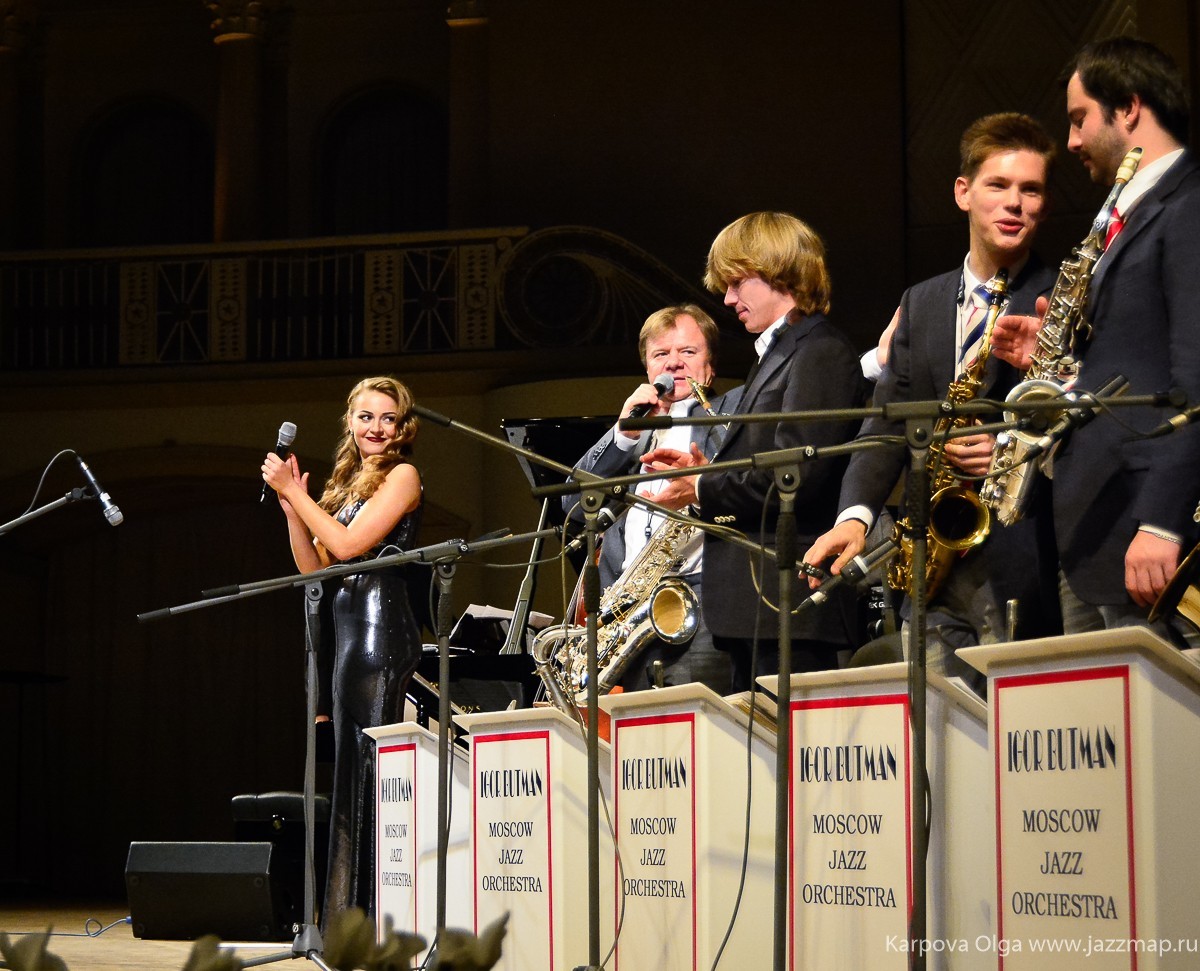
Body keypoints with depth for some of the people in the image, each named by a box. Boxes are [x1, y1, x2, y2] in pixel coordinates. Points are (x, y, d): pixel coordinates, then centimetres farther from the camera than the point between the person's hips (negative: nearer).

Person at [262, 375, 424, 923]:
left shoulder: (401, 476, -2)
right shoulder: (347, 482, 21)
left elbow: (348, 544, -13)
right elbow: (314, 567, 15)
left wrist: (294, 491, -7)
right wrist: (290, 504, 5)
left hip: (378, 626, -8)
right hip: (343, 630, 8)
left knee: (364, 764, -11)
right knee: (347, 768, 6)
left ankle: (369, 914, -11)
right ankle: (344, 918, 8)